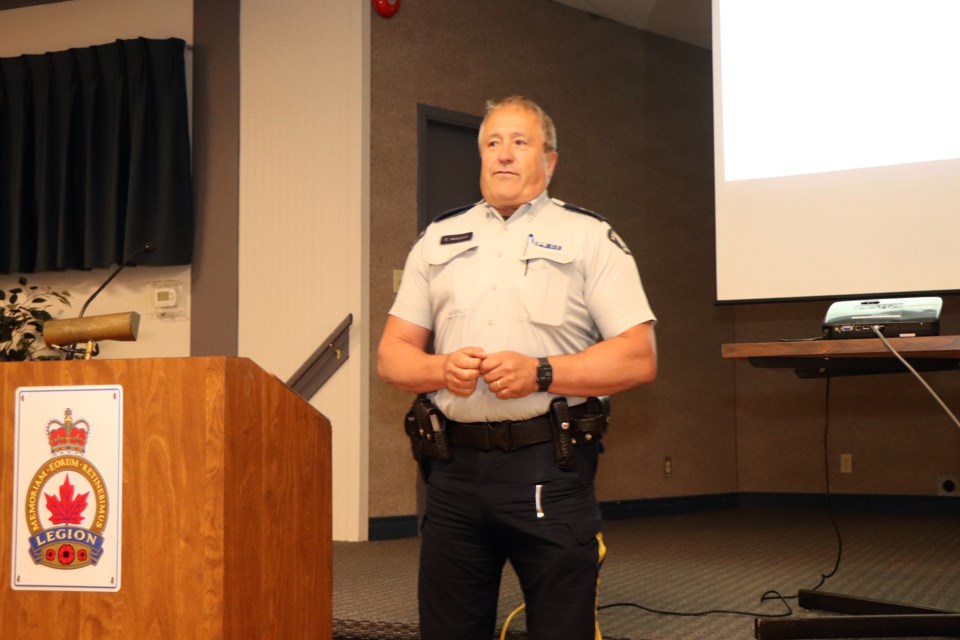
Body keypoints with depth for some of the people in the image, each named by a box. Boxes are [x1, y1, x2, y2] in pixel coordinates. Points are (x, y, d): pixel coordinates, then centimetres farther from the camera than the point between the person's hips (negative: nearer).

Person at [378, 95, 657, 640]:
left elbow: (639, 356, -3)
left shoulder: (590, 238, 5)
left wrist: (541, 373, -14)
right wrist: (443, 369, -7)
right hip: (454, 467, 4)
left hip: (549, 468, -3)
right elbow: (393, 353, 14)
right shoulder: (438, 241, 17)